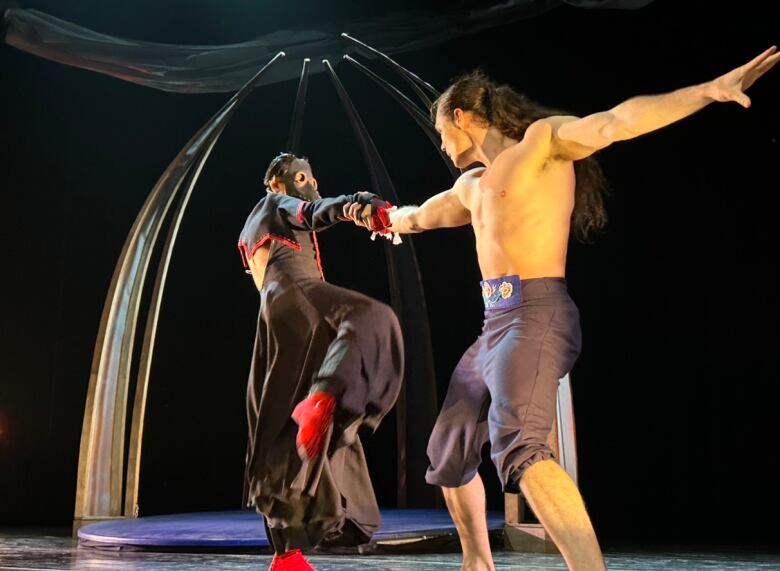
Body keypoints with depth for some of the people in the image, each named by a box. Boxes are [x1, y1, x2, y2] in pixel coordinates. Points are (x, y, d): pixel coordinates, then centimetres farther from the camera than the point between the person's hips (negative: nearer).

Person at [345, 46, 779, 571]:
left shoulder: (543, 138, -2)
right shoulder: (472, 185, 22)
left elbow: (614, 122, -19)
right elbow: (419, 216, 42)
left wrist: (709, 89, -33)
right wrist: (380, 219, 60)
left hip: (535, 316, -9)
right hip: (494, 322, 9)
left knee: (519, 449, -30)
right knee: (448, 452, 17)